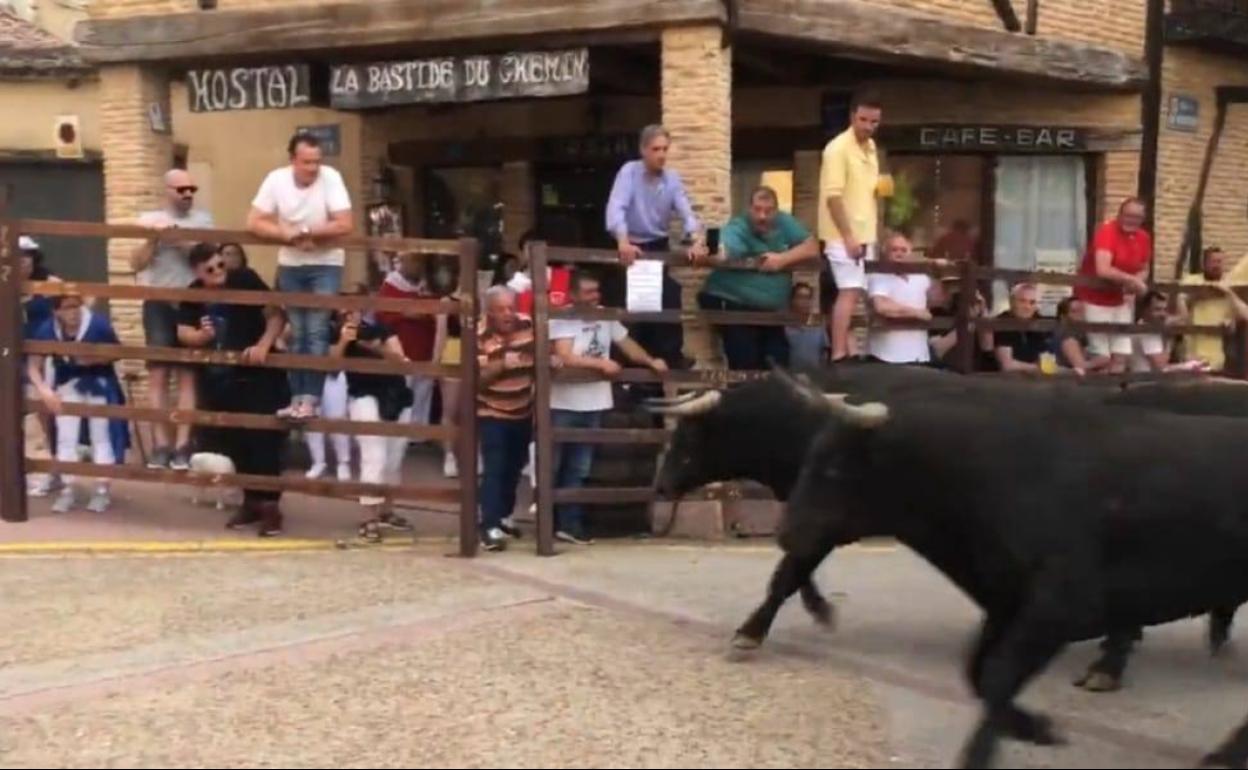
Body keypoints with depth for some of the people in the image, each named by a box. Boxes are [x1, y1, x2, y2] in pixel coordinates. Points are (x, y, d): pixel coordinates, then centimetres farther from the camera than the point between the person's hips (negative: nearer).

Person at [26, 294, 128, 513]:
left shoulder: (98, 324, -25)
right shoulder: (47, 329, -20)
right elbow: (33, 365, -15)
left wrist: (93, 359, -27)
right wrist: (44, 390, -29)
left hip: (98, 383, -2)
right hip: (67, 385, 2)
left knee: (100, 436, 2)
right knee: (65, 438, 4)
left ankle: (102, 490, 10)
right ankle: (68, 490, 14)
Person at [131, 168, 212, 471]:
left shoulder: (203, 219, 10)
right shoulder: (149, 219, 11)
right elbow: (136, 263, 6)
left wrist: (179, 239, -13)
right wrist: (153, 239, -8)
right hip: (158, 303, 0)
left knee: (187, 375, -1)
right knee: (158, 374, -2)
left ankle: (182, 445, -1)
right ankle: (161, 445, 0)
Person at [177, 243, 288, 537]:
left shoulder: (245, 280, -12)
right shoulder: (193, 295, 2)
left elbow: (277, 315, -15)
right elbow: (184, 333, -1)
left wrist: (263, 345, -30)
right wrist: (202, 335, -23)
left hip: (259, 375, -5)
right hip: (220, 379, 5)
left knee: (264, 439, -8)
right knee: (235, 441, 10)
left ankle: (270, 504, -2)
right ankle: (251, 501, 22)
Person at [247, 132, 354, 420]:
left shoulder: (330, 177, -16)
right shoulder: (276, 179, -9)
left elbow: (345, 225, -21)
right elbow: (254, 223, -9)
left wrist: (304, 231, -18)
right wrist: (289, 236, -21)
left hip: (326, 265, -3)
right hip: (290, 266, 3)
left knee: (317, 332, -10)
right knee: (297, 333, 9)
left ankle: (311, 399, -7)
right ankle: (297, 397, 15)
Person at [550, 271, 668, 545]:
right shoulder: (562, 319, -11)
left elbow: (626, 343, 11)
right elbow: (566, 358, -20)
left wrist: (651, 361, -3)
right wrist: (601, 363, -20)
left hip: (594, 404, 6)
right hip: (564, 405, -5)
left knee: (579, 469, 11)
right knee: (553, 467, 6)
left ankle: (569, 523, 18)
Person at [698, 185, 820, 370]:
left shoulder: (785, 223, 0)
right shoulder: (737, 228, -17)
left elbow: (812, 247, -3)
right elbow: (724, 253, -37)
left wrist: (783, 259, -18)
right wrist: (710, 256, -62)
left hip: (770, 310, 6)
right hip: (732, 304, -6)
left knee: (779, 365, 11)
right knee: (746, 364, -19)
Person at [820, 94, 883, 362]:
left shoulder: (871, 147, 12)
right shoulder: (838, 148, -14)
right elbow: (833, 196, -20)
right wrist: (848, 236, -23)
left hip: (864, 233, 8)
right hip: (844, 234, -8)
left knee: (853, 292, 12)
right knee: (850, 292, -13)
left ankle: (848, 350, 19)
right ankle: (839, 355, -13)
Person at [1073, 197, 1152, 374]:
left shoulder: (1144, 238, 0)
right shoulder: (1107, 231, -21)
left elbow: (1144, 270, 13)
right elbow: (1103, 270, -35)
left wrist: (1135, 283, -10)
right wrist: (1132, 280, -23)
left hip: (1121, 299, 7)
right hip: (1095, 298, -7)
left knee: (1122, 354, 6)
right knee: (1101, 357, -9)